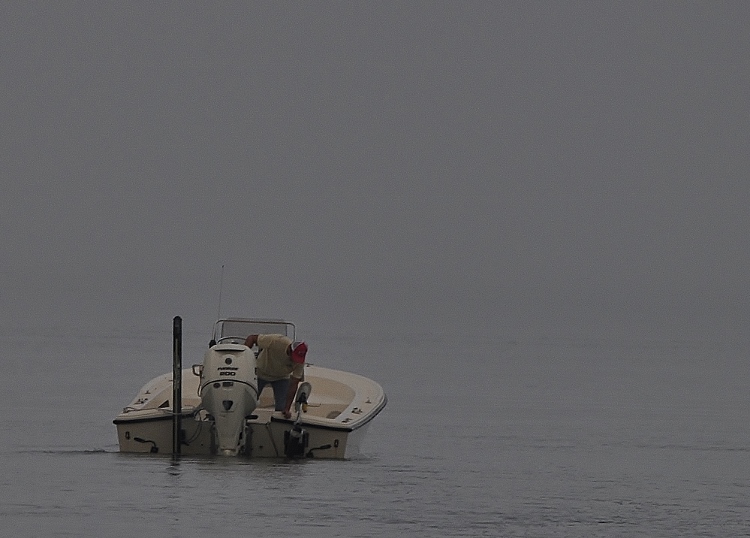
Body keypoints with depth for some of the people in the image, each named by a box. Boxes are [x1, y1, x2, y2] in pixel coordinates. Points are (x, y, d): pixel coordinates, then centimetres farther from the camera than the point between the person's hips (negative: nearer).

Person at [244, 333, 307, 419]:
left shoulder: (299, 362, -27)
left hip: (281, 377, 1)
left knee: (281, 408, -13)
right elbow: (251, 338, -24)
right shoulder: (275, 341, -36)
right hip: (261, 372, -1)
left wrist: (287, 409, -28)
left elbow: (293, 385, -23)